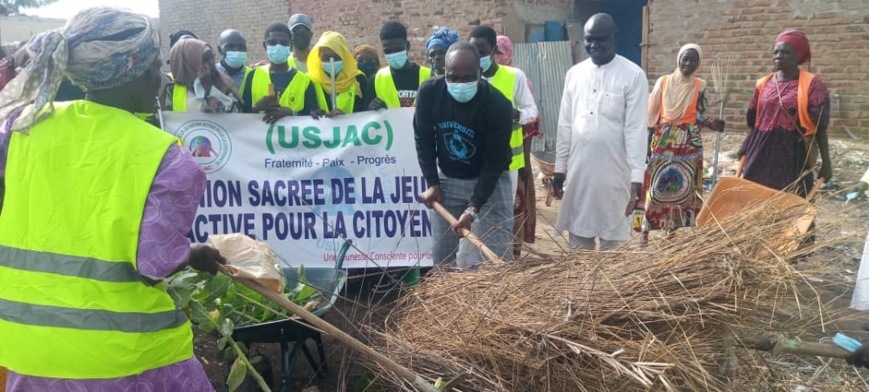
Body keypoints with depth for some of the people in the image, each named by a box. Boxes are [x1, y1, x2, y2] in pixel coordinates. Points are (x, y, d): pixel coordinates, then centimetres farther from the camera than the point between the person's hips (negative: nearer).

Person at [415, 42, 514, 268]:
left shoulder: (497, 104, -25)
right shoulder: (429, 92, -16)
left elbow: (494, 162, -22)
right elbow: (423, 139, -1)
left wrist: (473, 208, -29)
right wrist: (432, 183, -5)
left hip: (489, 180, -3)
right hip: (447, 179, 3)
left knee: (496, 255, -7)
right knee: (441, 255, 10)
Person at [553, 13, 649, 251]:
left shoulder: (633, 75, -7)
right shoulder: (574, 73, 7)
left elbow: (637, 129, -10)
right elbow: (565, 125, 10)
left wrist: (637, 177, -15)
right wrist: (559, 167, 9)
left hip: (614, 171, -4)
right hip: (578, 170, 4)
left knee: (612, 239, 4)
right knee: (578, 235, 11)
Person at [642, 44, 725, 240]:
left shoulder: (700, 85, 2)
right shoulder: (663, 82, 2)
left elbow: (699, 115, -2)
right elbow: (652, 114, 4)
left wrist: (712, 124, -23)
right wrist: (648, 141, 2)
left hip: (689, 143, 0)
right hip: (663, 141, 0)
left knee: (683, 185, 3)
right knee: (656, 184, 0)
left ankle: (676, 228, 13)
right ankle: (647, 229, 9)